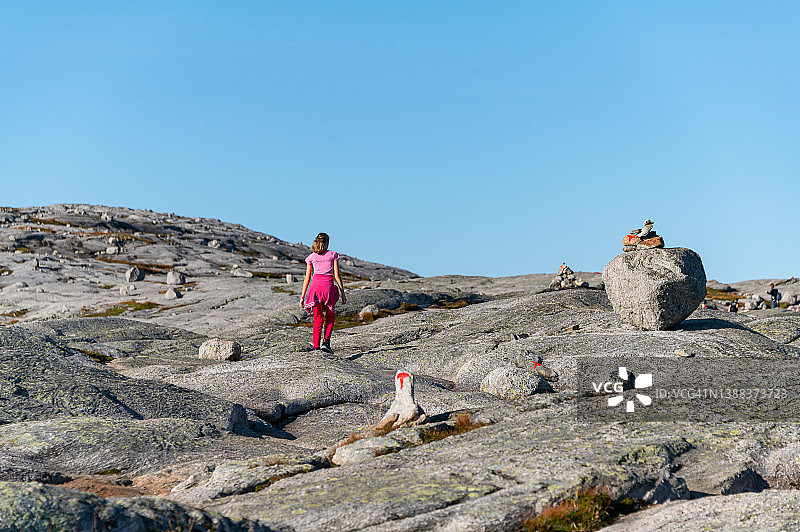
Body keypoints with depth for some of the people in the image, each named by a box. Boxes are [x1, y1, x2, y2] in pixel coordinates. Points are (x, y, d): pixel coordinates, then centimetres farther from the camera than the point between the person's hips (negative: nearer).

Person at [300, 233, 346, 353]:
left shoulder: (311, 257, 12)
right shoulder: (333, 255, 7)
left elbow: (307, 278, 9)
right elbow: (337, 276, 2)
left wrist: (302, 297, 12)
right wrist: (343, 293, 6)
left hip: (315, 286, 2)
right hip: (328, 286, -2)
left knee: (317, 319, 10)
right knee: (330, 317, 17)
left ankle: (316, 347, 0)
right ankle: (326, 342, -1)